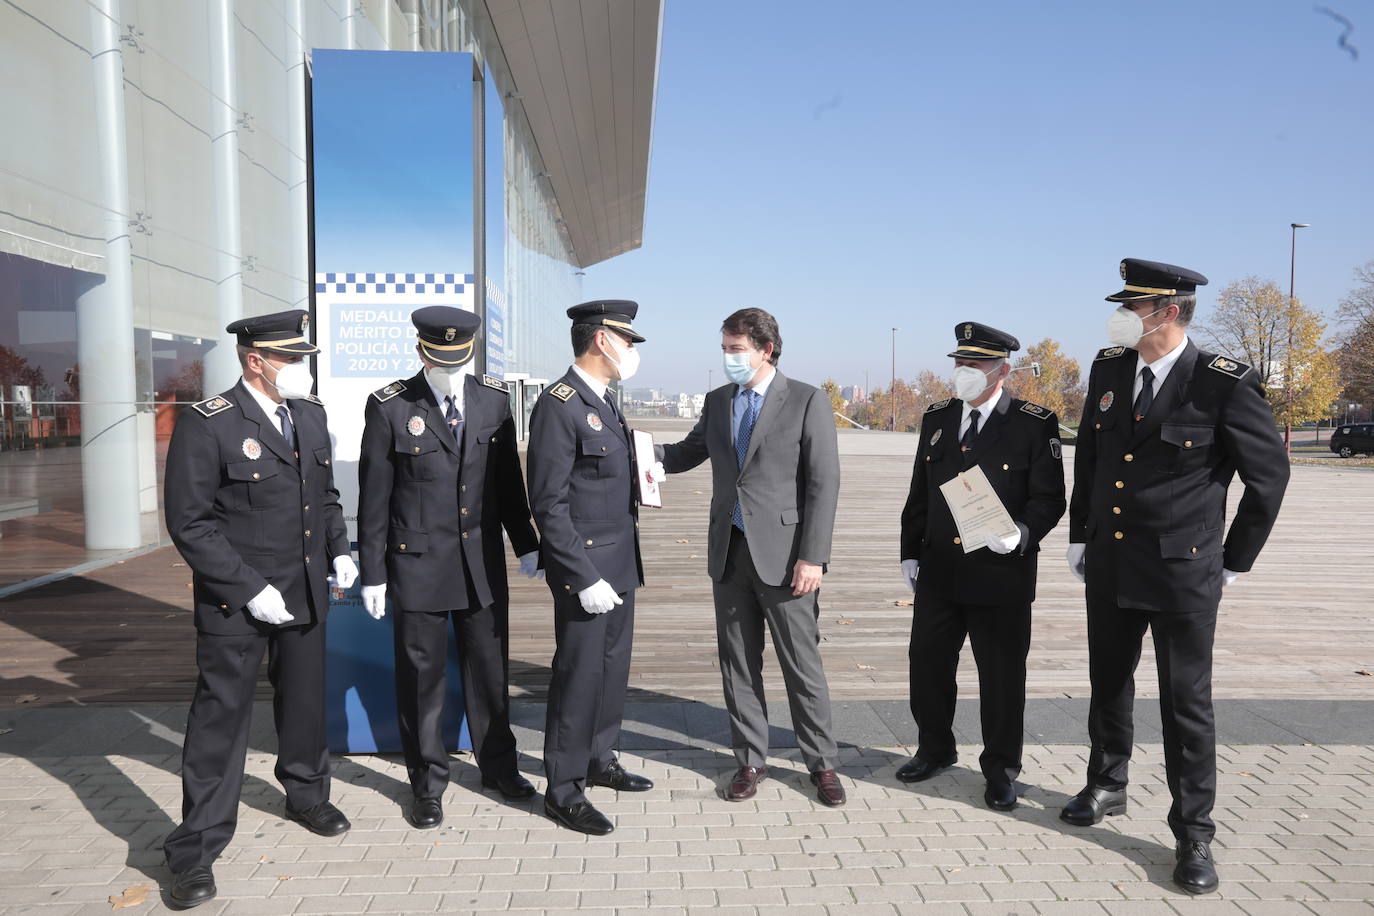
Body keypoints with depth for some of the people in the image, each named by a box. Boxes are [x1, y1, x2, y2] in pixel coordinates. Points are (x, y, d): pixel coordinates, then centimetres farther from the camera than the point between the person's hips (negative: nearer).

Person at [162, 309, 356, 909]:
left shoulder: (310, 414, 5)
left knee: (304, 701, 19)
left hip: (306, 592, 6)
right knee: (221, 718, 3)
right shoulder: (207, 425, -16)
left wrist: (339, 550, 3)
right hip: (235, 602, -6)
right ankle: (195, 850, 18)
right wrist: (251, 590, -19)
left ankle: (307, 795, 41)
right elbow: (189, 523, -16)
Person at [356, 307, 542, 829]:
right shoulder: (389, 408, -8)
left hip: (482, 561, 3)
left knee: (489, 668, 14)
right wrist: (372, 573, -4)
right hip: (418, 565, -3)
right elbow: (373, 497, -5)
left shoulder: (494, 399, 2)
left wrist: (526, 545, 10)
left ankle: (498, 766, 33)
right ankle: (427, 785, 25)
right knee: (421, 676, 7)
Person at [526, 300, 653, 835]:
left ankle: (600, 760, 35)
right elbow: (548, 504, -20)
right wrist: (585, 578, -22)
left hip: (620, 563, 9)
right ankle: (564, 791, 15)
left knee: (613, 666, 18)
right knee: (579, 675, 1)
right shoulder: (559, 406, -17)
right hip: (586, 565, -9)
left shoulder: (604, 402, 12)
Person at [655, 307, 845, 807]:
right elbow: (687, 453, 17)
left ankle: (821, 763, 23)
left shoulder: (807, 401, -6)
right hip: (729, 553, 5)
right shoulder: (717, 401, 10)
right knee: (738, 664, 12)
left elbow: (824, 483, -9)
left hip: (783, 554, -5)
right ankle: (750, 760, 27)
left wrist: (812, 556, -15)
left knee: (802, 664, 5)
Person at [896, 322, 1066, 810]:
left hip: (1000, 576, -4)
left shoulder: (1034, 424, -7)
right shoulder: (937, 418, 8)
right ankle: (935, 751, 35)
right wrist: (910, 552, 11)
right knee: (928, 666, 14)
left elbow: (1048, 498, -7)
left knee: (1002, 677, 7)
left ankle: (1001, 771, 26)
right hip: (938, 573, 5)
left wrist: (1022, 533, -26)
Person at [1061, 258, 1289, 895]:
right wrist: (1079, 535, 12)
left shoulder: (1225, 384, -14)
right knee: (1108, 684, 18)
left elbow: (1269, 473, -4)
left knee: (1186, 703, 4)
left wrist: (1235, 561, -1)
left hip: (1182, 573, -5)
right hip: (1109, 567, 5)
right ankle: (1107, 787, 38)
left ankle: (1193, 835, 19)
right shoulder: (1108, 370, 2)